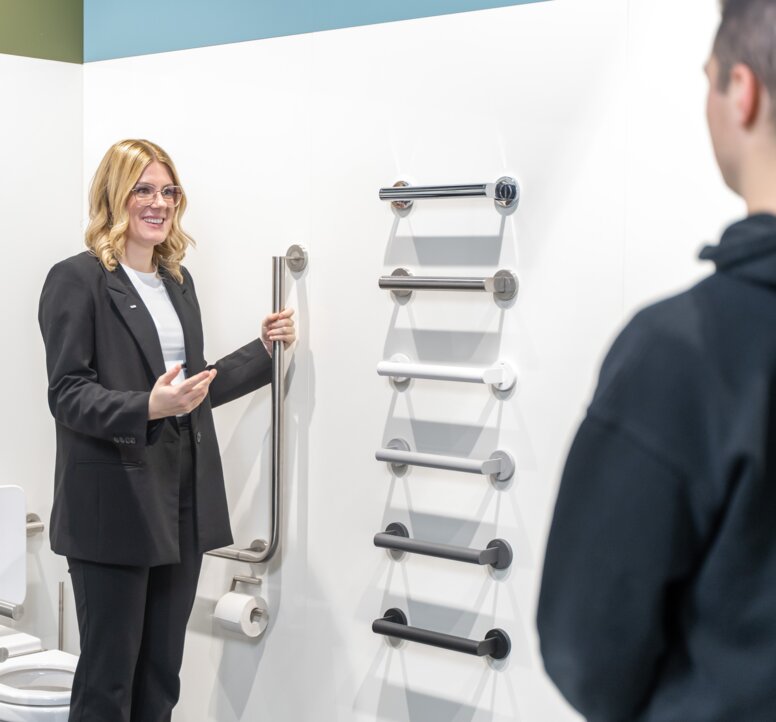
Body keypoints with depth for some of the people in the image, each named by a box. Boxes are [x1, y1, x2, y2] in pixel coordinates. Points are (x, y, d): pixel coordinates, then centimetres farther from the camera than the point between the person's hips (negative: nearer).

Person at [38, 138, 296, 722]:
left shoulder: (178, 281, 16)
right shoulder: (77, 279, -6)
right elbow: (67, 395, -13)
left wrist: (265, 350, 12)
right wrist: (147, 408, -28)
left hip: (183, 497, 7)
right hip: (114, 503, -7)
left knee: (163, 673, 12)